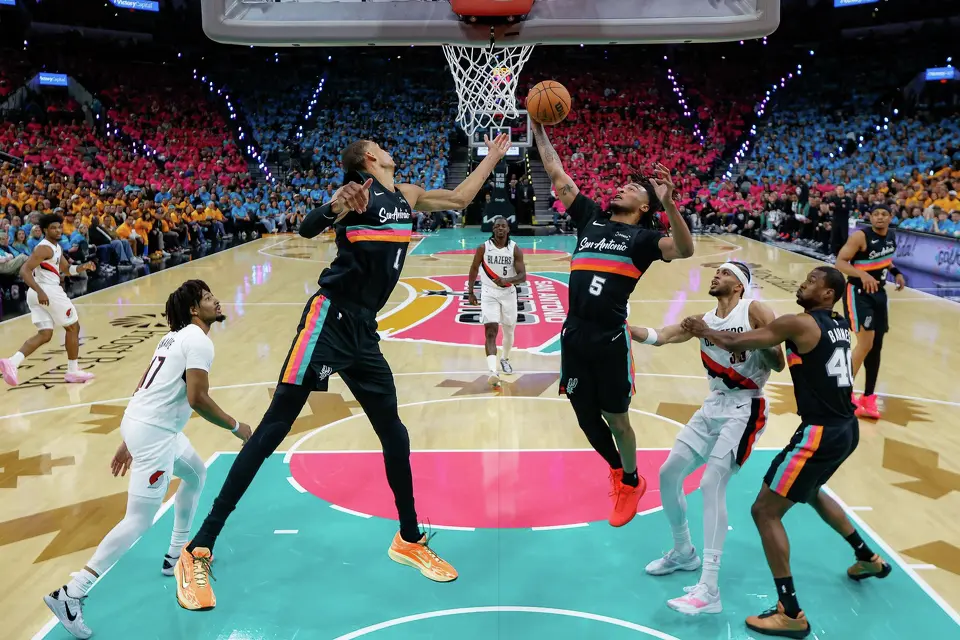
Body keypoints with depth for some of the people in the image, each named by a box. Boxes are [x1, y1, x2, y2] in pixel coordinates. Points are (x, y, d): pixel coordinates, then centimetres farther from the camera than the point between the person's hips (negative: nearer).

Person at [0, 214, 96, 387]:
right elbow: (24, 271, -21)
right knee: (73, 327, 6)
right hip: (48, 291, -9)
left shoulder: (57, 247, 17)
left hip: (37, 294, 9)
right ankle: (73, 371, 12)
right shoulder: (45, 248, -13)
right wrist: (40, 291, -32)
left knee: (45, 334, 6)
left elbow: (67, 269, 27)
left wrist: (83, 267, 6)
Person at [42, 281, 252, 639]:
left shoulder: (176, 336, 16)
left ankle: (176, 556, 36)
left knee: (195, 474, 27)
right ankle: (70, 595, -1)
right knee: (139, 521, -5)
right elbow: (197, 399, -21)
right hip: (154, 433, -10)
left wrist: (129, 441, 22)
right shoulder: (199, 341, -12)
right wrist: (235, 428, -9)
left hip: (143, 423, 10)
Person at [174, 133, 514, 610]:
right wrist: (335, 208, -35)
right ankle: (199, 550, -1)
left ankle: (409, 541, 28)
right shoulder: (360, 189, -4)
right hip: (329, 319, -7)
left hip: (363, 329, 7)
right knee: (274, 428, -8)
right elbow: (306, 230, -16)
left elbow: (459, 199, 31)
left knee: (394, 433, 11)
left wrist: (492, 158, 35)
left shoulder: (407, 195, 17)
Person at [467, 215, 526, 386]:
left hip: (508, 293, 2)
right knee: (491, 331, -17)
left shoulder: (515, 249, -7)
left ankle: (505, 359, 45)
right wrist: (470, 292, 8)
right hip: (489, 293, -2)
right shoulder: (483, 248, -7)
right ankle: (492, 372, -27)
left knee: (509, 331, 16)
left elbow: (523, 276, -12)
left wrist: (506, 280, -31)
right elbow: (474, 269, 7)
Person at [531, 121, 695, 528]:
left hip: (610, 338, -4)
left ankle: (632, 482, 31)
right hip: (574, 335, 4)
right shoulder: (591, 218, 13)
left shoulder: (641, 237, 1)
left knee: (615, 418, 6)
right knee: (586, 416, 13)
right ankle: (616, 468, 40)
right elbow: (556, 174, 14)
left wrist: (669, 202, -31)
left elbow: (685, 250, -19)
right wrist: (539, 127, 10)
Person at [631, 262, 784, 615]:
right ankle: (683, 552, 29)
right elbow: (659, 336, -1)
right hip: (713, 406, 7)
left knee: (712, 484, -21)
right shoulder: (704, 319, 10)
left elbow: (779, 364, -10)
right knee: (668, 474, 7)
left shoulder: (755, 311, -7)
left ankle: (709, 589, -19)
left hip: (744, 409, -7)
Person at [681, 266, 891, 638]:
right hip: (846, 429, 9)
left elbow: (737, 343, -10)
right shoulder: (839, 326, 11)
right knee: (810, 491, 35)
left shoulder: (800, 323, -14)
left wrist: (704, 331, 8)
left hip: (820, 433, -9)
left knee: (765, 511, -2)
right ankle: (868, 558, 50)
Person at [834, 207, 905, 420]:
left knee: (876, 346, 9)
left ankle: (868, 399, 19)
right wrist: (862, 274, -36)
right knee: (866, 343, -18)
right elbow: (840, 262, -21)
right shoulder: (860, 236, -18)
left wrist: (895, 272, 5)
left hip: (879, 292, 8)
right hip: (859, 292, -8)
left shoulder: (892, 236, 5)